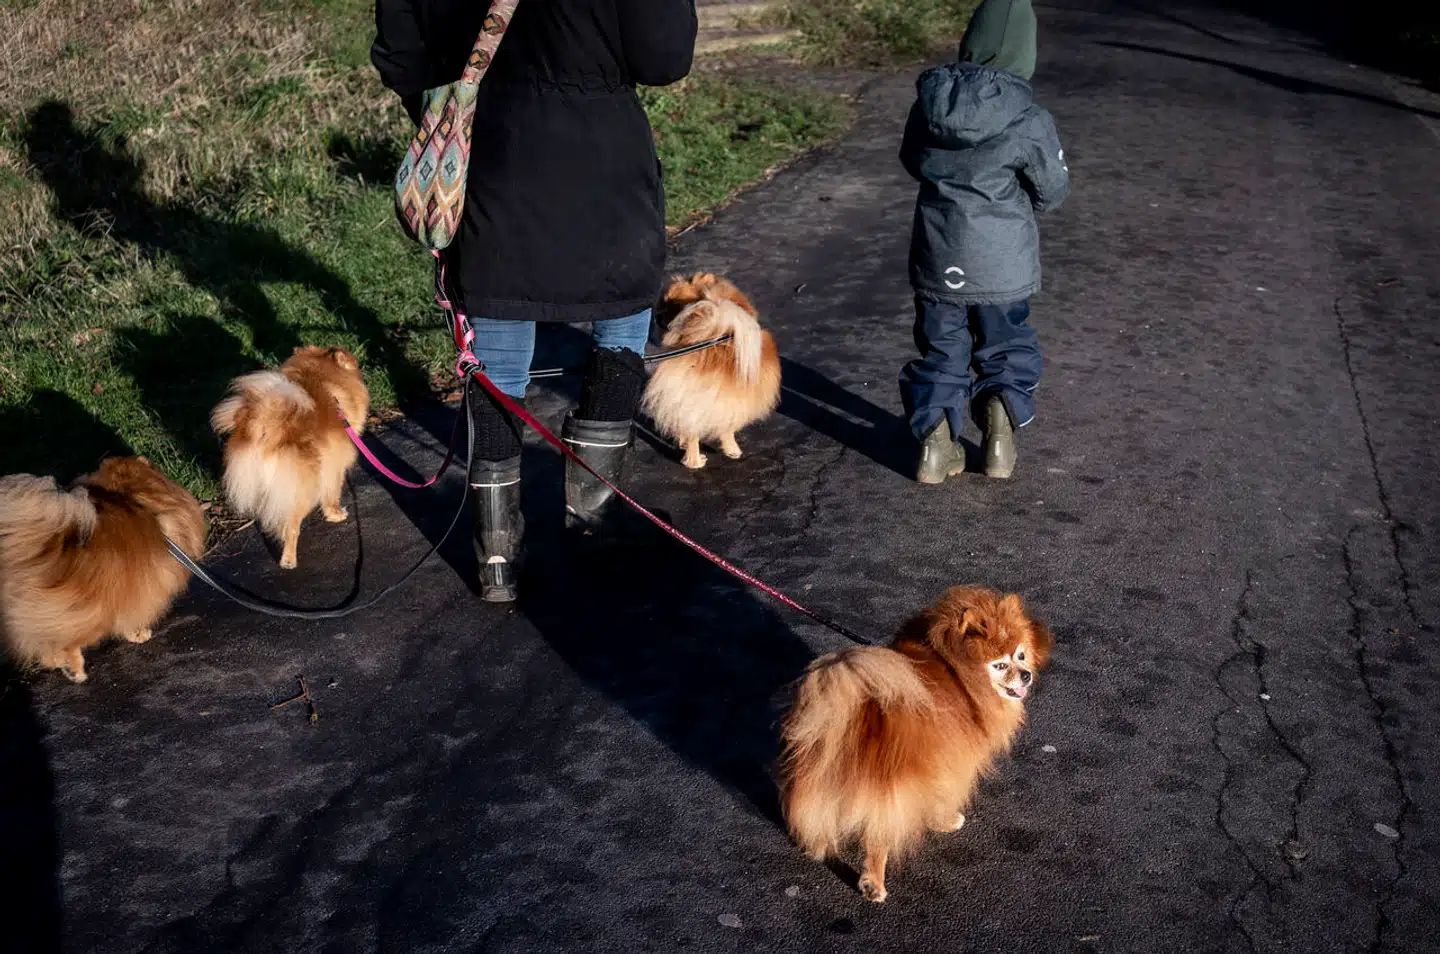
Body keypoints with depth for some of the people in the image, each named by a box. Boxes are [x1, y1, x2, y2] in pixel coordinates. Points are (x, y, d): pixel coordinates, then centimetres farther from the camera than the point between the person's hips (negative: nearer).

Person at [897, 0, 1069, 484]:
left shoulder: (928, 103, -7)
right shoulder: (1029, 122, -17)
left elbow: (912, 161, 11)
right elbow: (1052, 192, -4)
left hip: (935, 260, 3)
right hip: (1001, 266, -3)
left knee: (940, 351, 17)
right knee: (1006, 351, 18)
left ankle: (935, 444, 16)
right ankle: (1000, 442, 15)